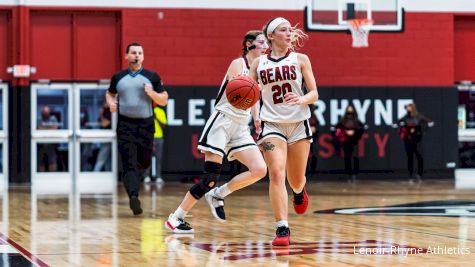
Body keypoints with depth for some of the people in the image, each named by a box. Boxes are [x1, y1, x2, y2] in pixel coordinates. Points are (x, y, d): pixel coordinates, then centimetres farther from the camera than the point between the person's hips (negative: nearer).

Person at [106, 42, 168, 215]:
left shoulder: (152, 77, 4)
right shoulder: (118, 77, 7)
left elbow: (164, 101, 5)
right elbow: (110, 93, 24)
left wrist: (152, 94, -15)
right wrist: (110, 102, 1)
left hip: (145, 124, 1)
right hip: (125, 124, -1)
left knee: (143, 162, 12)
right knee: (128, 163, -15)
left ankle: (134, 177, 45)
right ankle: (133, 196, -28)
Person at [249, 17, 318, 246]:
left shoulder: (300, 59, 3)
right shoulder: (259, 63, 5)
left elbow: (314, 94, 1)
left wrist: (301, 100, -20)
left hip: (298, 124, 1)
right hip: (271, 124, -1)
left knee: (296, 180, 10)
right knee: (276, 174, -18)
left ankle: (299, 191, 49)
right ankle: (282, 228, -20)